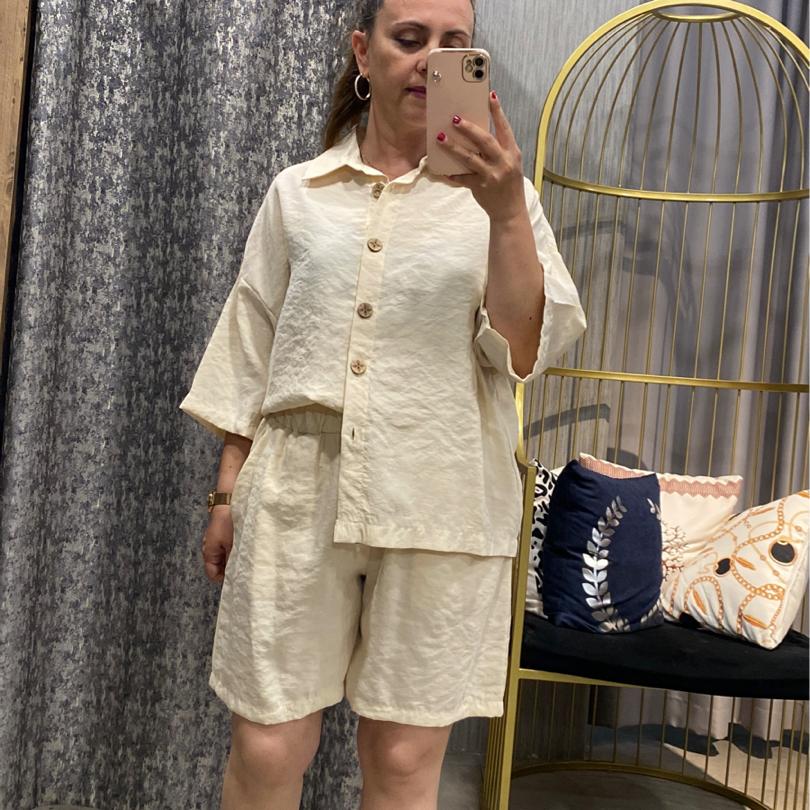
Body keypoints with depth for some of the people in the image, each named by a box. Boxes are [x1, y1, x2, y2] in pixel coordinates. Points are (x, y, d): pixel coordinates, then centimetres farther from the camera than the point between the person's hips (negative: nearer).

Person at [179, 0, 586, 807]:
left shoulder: (498, 193, 6)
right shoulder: (297, 193, 9)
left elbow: (524, 350, -4)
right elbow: (248, 356, 12)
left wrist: (507, 212, -17)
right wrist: (227, 492, 10)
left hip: (438, 506, 0)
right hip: (296, 495, 1)